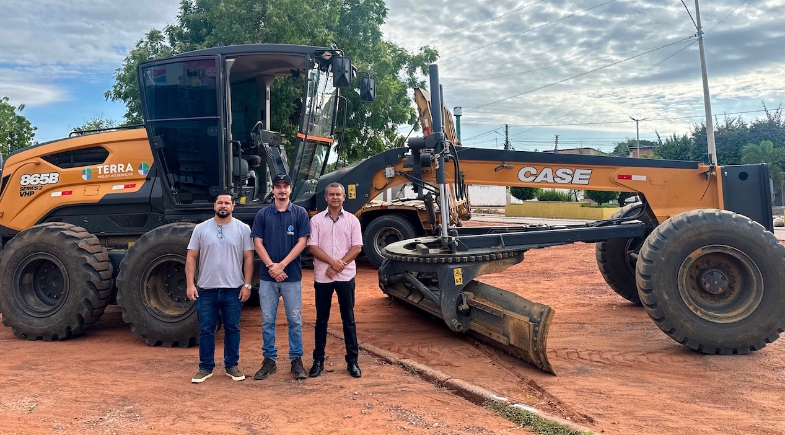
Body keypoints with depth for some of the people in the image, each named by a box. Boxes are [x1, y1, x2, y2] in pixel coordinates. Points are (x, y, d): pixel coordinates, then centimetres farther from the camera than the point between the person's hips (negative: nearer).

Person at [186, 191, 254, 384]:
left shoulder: (243, 229, 0)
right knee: (206, 330, 7)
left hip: (233, 290, 0)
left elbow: (248, 258, 0)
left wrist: (247, 284, -5)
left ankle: (232, 366, 22)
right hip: (206, 289, 1)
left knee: (232, 329, 9)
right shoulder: (201, 228, 3)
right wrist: (190, 283, -4)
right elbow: (191, 257, 3)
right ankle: (206, 368, 20)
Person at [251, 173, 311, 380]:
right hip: (267, 276, 1)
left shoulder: (300, 213, 1)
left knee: (294, 320, 5)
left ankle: (296, 359, 15)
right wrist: (271, 266, -12)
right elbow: (258, 243, 1)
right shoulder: (263, 214, 5)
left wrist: (282, 265, -13)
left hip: (292, 275, -1)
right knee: (267, 320, 7)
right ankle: (269, 359, 18)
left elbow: (301, 242, -5)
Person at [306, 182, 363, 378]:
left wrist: (339, 266, -12)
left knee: (348, 319, 5)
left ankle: (352, 361, 14)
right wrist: (333, 262, -17)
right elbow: (313, 247, -4)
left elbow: (357, 247, -2)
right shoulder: (316, 220, 2)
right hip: (322, 277, 0)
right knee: (321, 320, 8)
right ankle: (318, 360, 18)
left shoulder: (352, 220, 4)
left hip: (346, 276, 0)